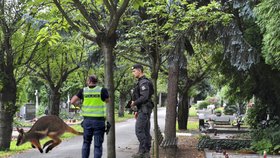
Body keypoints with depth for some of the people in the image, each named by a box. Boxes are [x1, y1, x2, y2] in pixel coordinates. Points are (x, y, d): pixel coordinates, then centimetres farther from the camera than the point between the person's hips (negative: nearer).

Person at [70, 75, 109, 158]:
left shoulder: (83, 90, 0)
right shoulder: (102, 90, -5)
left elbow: (72, 101, 2)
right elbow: (107, 100, 11)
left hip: (87, 120, 2)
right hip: (99, 120, -2)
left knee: (86, 143, 17)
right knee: (98, 144, 3)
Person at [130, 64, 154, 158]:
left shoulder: (144, 82, -14)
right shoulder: (141, 82, 19)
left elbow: (144, 97, -24)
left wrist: (134, 103, -12)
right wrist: (137, 110, 22)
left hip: (144, 110, -10)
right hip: (143, 110, 10)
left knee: (139, 130, -11)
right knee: (145, 131, 9)